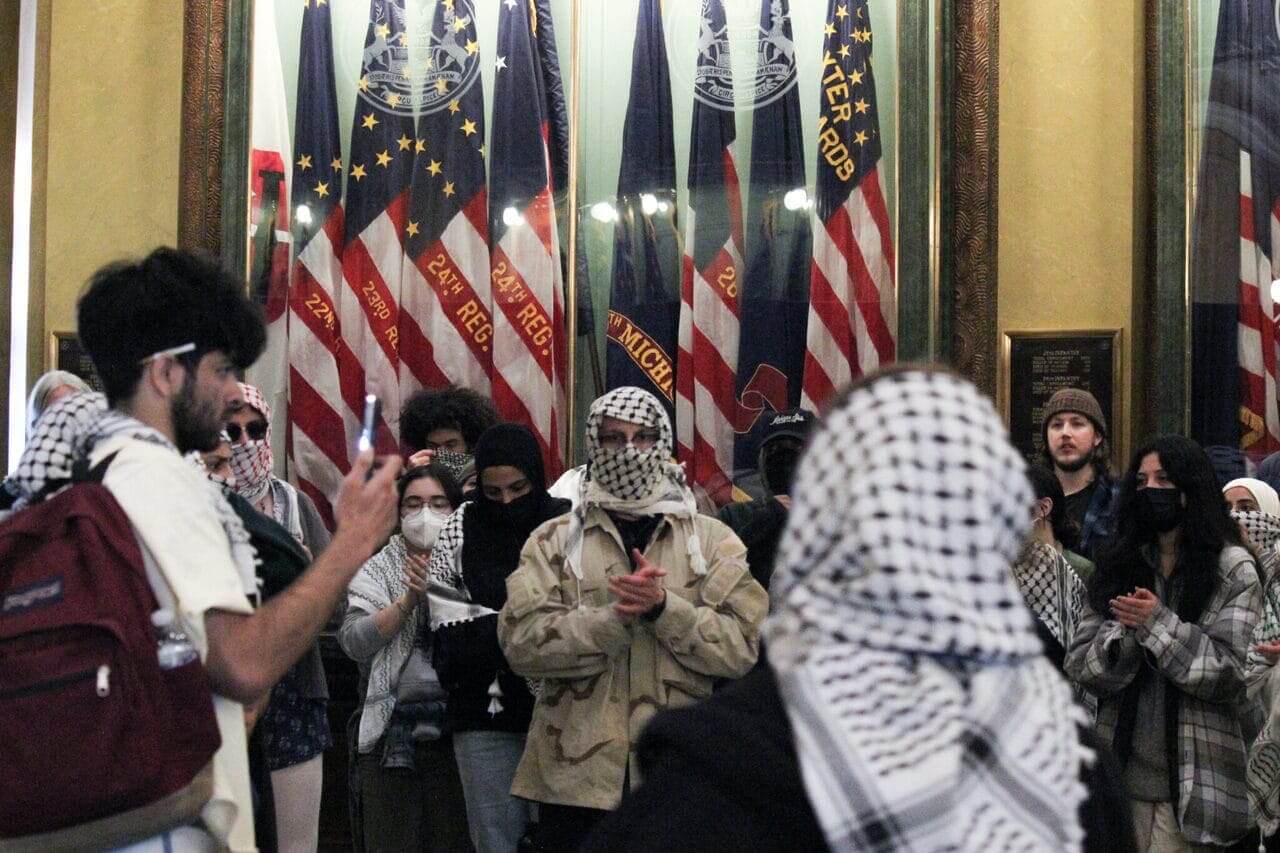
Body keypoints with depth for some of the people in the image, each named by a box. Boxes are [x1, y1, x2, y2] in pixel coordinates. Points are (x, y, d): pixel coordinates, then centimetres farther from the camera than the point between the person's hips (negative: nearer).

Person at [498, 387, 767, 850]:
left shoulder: (713, 540, 6)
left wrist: (663, 607, -18)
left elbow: (742, 647, -4)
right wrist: (616, 616, -18)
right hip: (577, 780, 0)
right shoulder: (553, 540, 6)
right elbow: (521, 641, -7)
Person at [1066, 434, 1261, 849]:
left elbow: (1234, 672, -9)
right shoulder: (1118, 565, 9)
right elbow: (1081, 667, 3)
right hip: (1120, 769, 4)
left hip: (1193, 777, -3)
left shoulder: (1232, 569, -1)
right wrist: (1125, 633, -16)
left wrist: (1159, 624, -18)